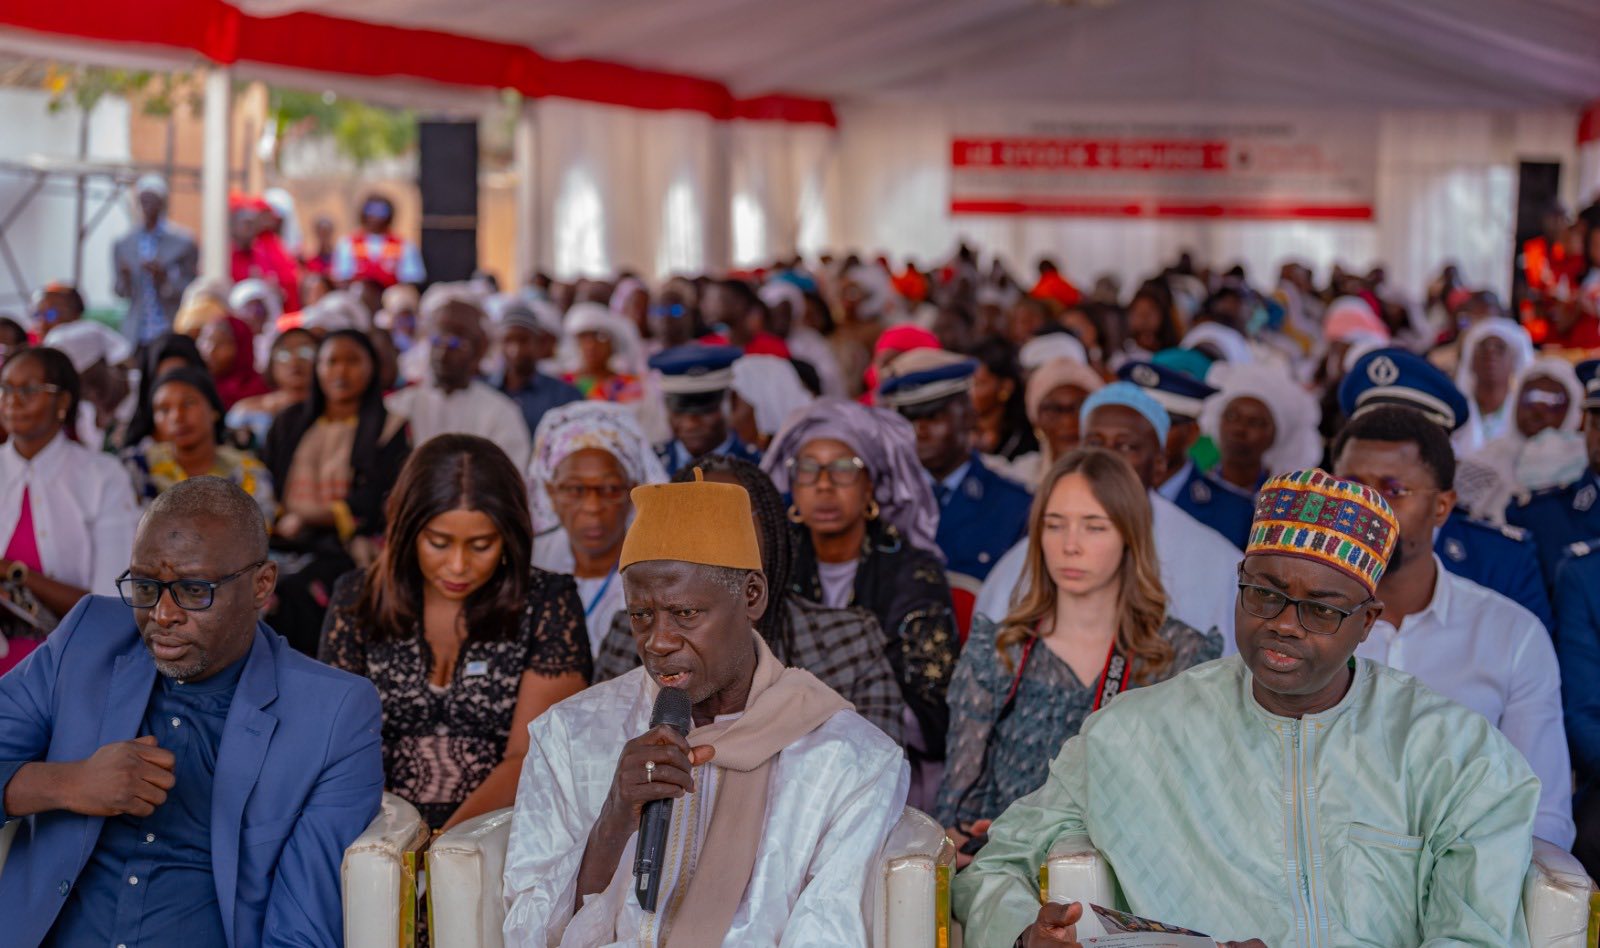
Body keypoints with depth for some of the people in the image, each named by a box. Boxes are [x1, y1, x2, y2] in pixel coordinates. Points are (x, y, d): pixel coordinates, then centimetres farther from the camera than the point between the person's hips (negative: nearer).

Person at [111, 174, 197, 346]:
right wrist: (124, 279, -9)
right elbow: (121, 292, 13)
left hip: (172, 332, -2)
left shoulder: (183, 242, -1)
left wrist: (164, 279, -15)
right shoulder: (122, 245, 8)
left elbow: (192, 290, 1)